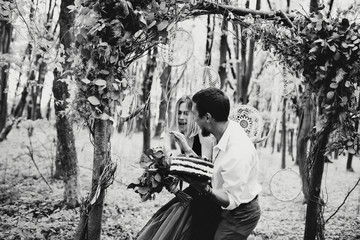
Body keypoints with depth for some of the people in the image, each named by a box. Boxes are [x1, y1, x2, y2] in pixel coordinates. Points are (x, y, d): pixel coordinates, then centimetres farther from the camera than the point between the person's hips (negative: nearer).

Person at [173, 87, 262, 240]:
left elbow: (231, 201, -28)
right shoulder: (226, 134, -5)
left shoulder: (238, 152, -33)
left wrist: (206, 189, -45)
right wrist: (187, 149, 4)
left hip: (239, 215, -9)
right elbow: (211, 170, 3)